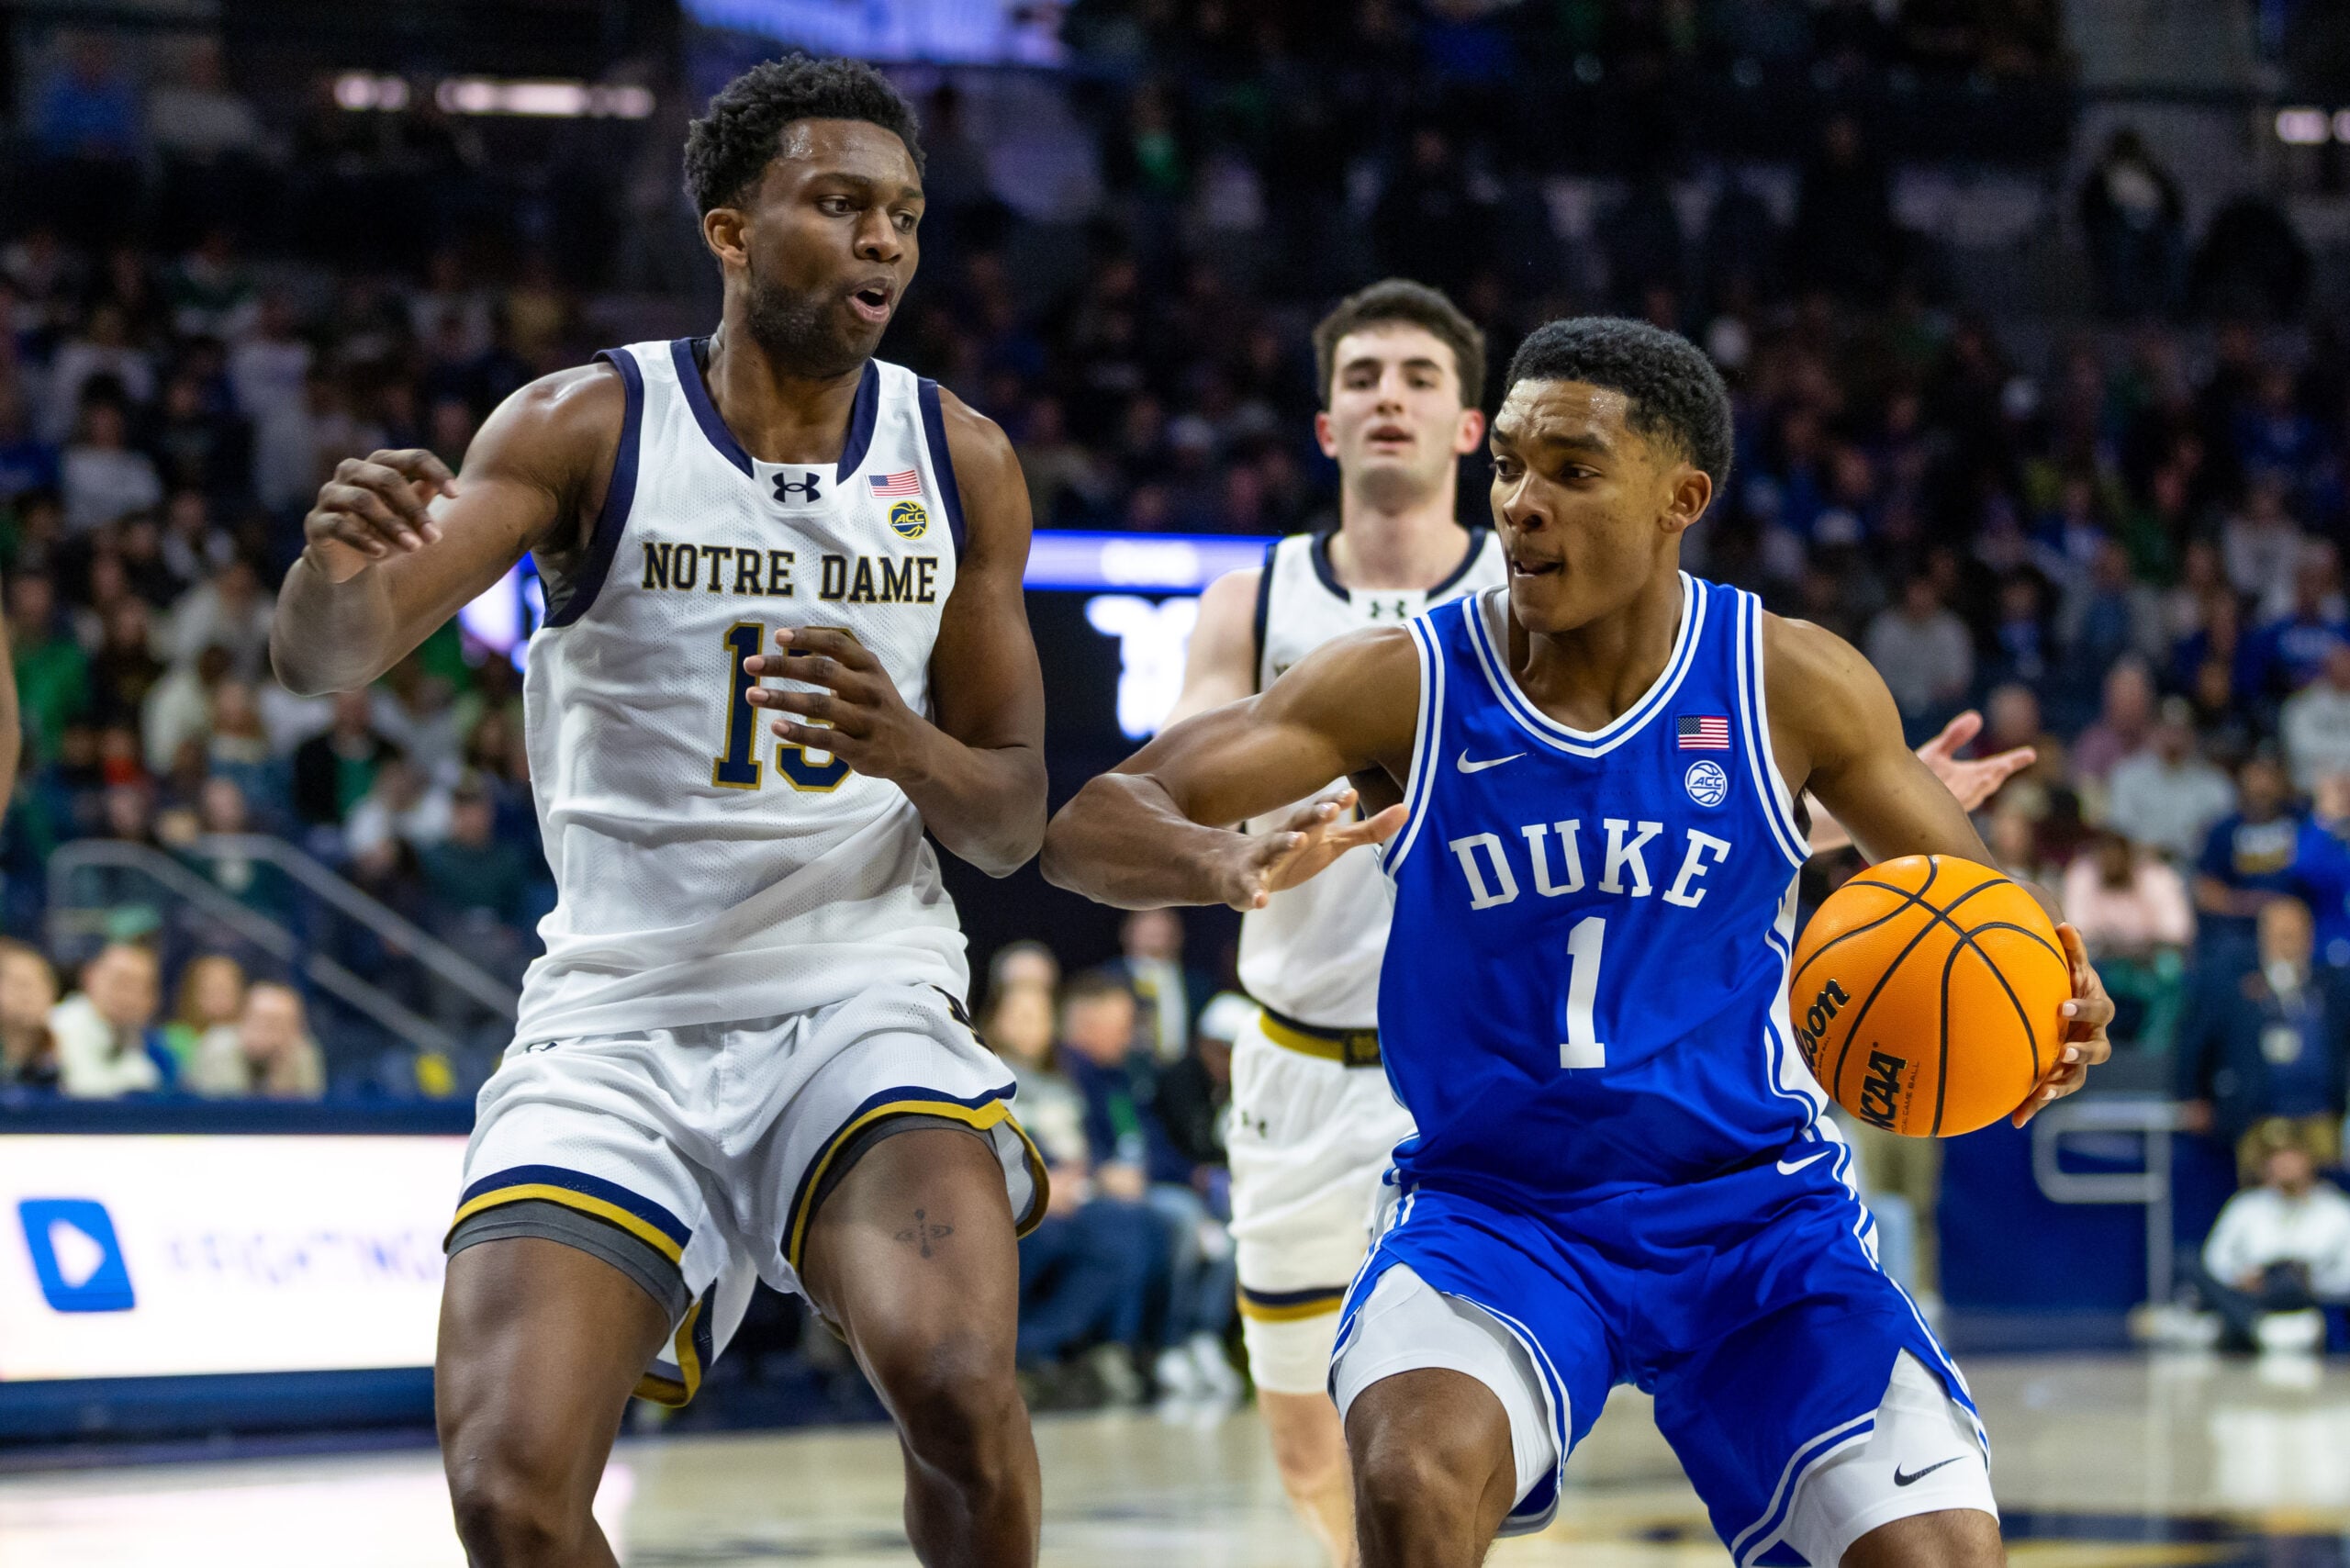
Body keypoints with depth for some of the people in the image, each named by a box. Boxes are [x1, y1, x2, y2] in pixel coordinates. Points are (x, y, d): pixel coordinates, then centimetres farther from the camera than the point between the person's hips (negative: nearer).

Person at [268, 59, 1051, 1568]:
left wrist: (905, 747, -15)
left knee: (960, 1387, -28)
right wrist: (342, 563, -39)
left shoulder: (961, 464, 5)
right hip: (617, 1010, -1)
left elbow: (1015, 821, 9)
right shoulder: (589, 426, -3)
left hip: (864, 997, 1)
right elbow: (324, 658, -14)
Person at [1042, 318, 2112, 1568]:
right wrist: (1228, 865, -36)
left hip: (1756, 1209, 1)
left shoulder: (1792, 687, -5)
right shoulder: (1406, 683, -8)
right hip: (1491, 1204, -1)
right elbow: (1088, 827, -12)